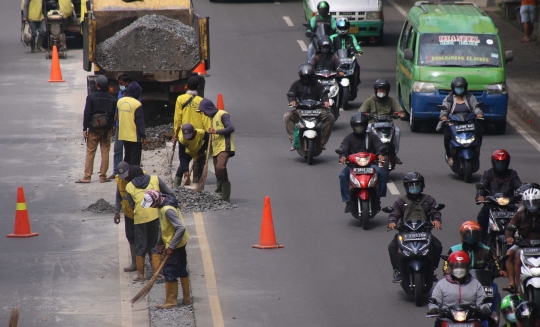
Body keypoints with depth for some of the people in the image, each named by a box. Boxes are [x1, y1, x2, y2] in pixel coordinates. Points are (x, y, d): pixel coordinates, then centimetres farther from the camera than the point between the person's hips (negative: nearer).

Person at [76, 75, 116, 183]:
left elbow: (87, 114, -10)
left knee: (90, 153, 1)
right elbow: (114, 114, 8)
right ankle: (103, 176, 6)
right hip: (107, 130, 3)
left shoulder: (91, 97, -8)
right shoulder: (111, 98, 4)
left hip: (93, 129, -3)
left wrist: (85, 129, -8)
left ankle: (87, 177, 0)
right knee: (105, 153, 6)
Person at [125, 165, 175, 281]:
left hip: (140, 219, 0)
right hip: (156, 216, 0)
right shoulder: (155, 179, 7)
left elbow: (131, 205, 11)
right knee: (156, 246, 9)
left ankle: (140, 275, 22)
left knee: (140, 248, 13)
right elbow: (170, 194, 6)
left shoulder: (129, 187, 7)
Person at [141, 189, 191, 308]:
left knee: (169, 272, -4)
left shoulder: (168, 210, -28)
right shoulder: (162, 205, 3)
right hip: (180, 243, 10)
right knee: (181, 270, 16)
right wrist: (161, 242, 17)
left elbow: (181, 228, -32)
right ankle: (186, 297, 24)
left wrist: (171, 247, -27)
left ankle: (171, 301, 3)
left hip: (175, 244, -10)